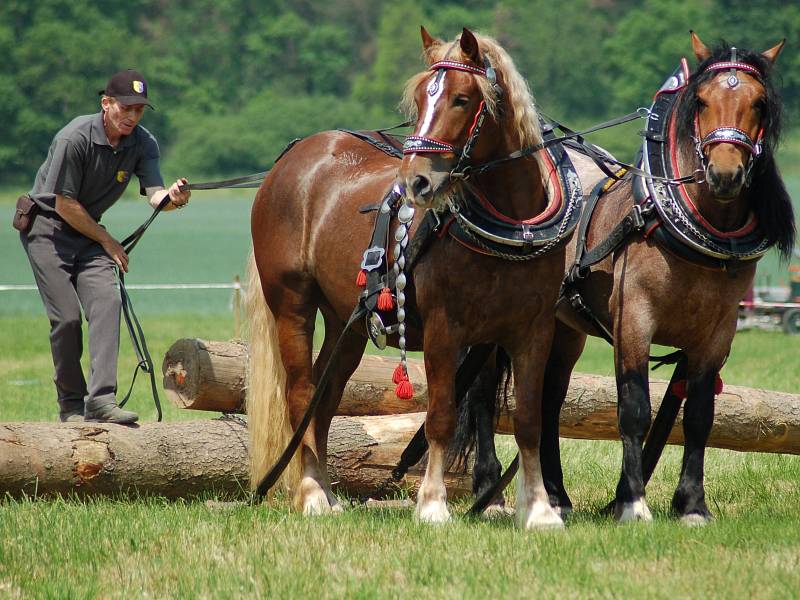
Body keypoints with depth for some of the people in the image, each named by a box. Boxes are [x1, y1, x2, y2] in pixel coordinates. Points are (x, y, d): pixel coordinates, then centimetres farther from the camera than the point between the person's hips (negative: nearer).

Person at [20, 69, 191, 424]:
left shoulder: (143, 144, -6)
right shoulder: (75, 138, -22)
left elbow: (154, 194, -16)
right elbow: (64, 204, -17)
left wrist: (171, 197, -41)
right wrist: (106, 242, -10)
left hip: (89, 230, 5)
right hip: (47, 226, -5)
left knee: (106, 301, -17)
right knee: (67, 315, -13)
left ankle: (101, 399, -25)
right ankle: (71, 405, 2)